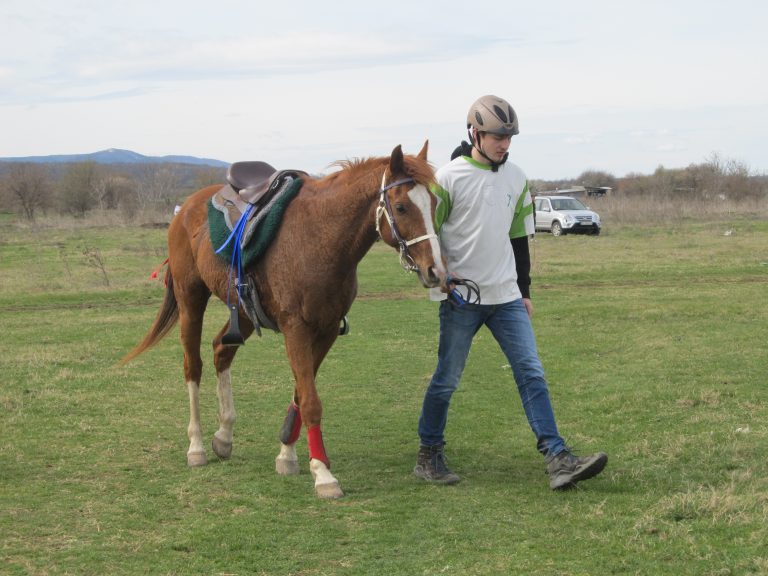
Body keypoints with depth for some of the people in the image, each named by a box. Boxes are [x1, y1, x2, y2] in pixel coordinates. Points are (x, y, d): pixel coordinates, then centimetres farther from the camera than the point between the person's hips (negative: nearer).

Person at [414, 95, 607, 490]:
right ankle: (428, 457, 18)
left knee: (532, 373, -3)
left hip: (506, 296, 5)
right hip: (461, 298, -5)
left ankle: (558, 460, -6)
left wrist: (524, 291, 16)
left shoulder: (516, 179, 9)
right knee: (447, 379, 2)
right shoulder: (449, 178, -7)